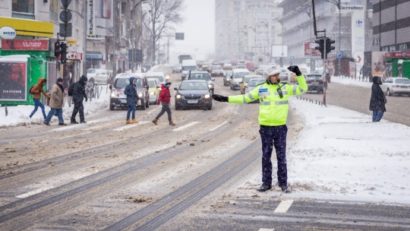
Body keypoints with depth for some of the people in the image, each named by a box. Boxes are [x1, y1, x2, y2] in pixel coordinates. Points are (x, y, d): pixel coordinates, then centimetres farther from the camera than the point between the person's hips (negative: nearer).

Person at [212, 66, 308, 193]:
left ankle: (283, 183, 10)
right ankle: (266, 183, 15)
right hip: (265, 127, 1)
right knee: (266, 156, 6)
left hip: (280, 127, 0)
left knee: (281, 156, 3)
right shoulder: (261, 89, 2)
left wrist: (298, 74, -11)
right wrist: (225, 99, 2)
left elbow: (303, 88, 2)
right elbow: (245, 98, 6)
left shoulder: (286, 88, 2)